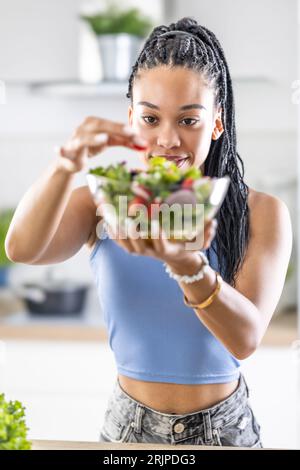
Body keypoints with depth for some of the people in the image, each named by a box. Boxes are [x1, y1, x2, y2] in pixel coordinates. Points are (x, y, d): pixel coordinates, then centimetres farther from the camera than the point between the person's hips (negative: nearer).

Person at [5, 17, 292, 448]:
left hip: (224, 429, -1)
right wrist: (65, 166, -42)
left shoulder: (262, 214, -10)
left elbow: (246, 339, -23)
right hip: (129, 427, 1)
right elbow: (22, 249, -24)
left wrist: (186, 265, -42)